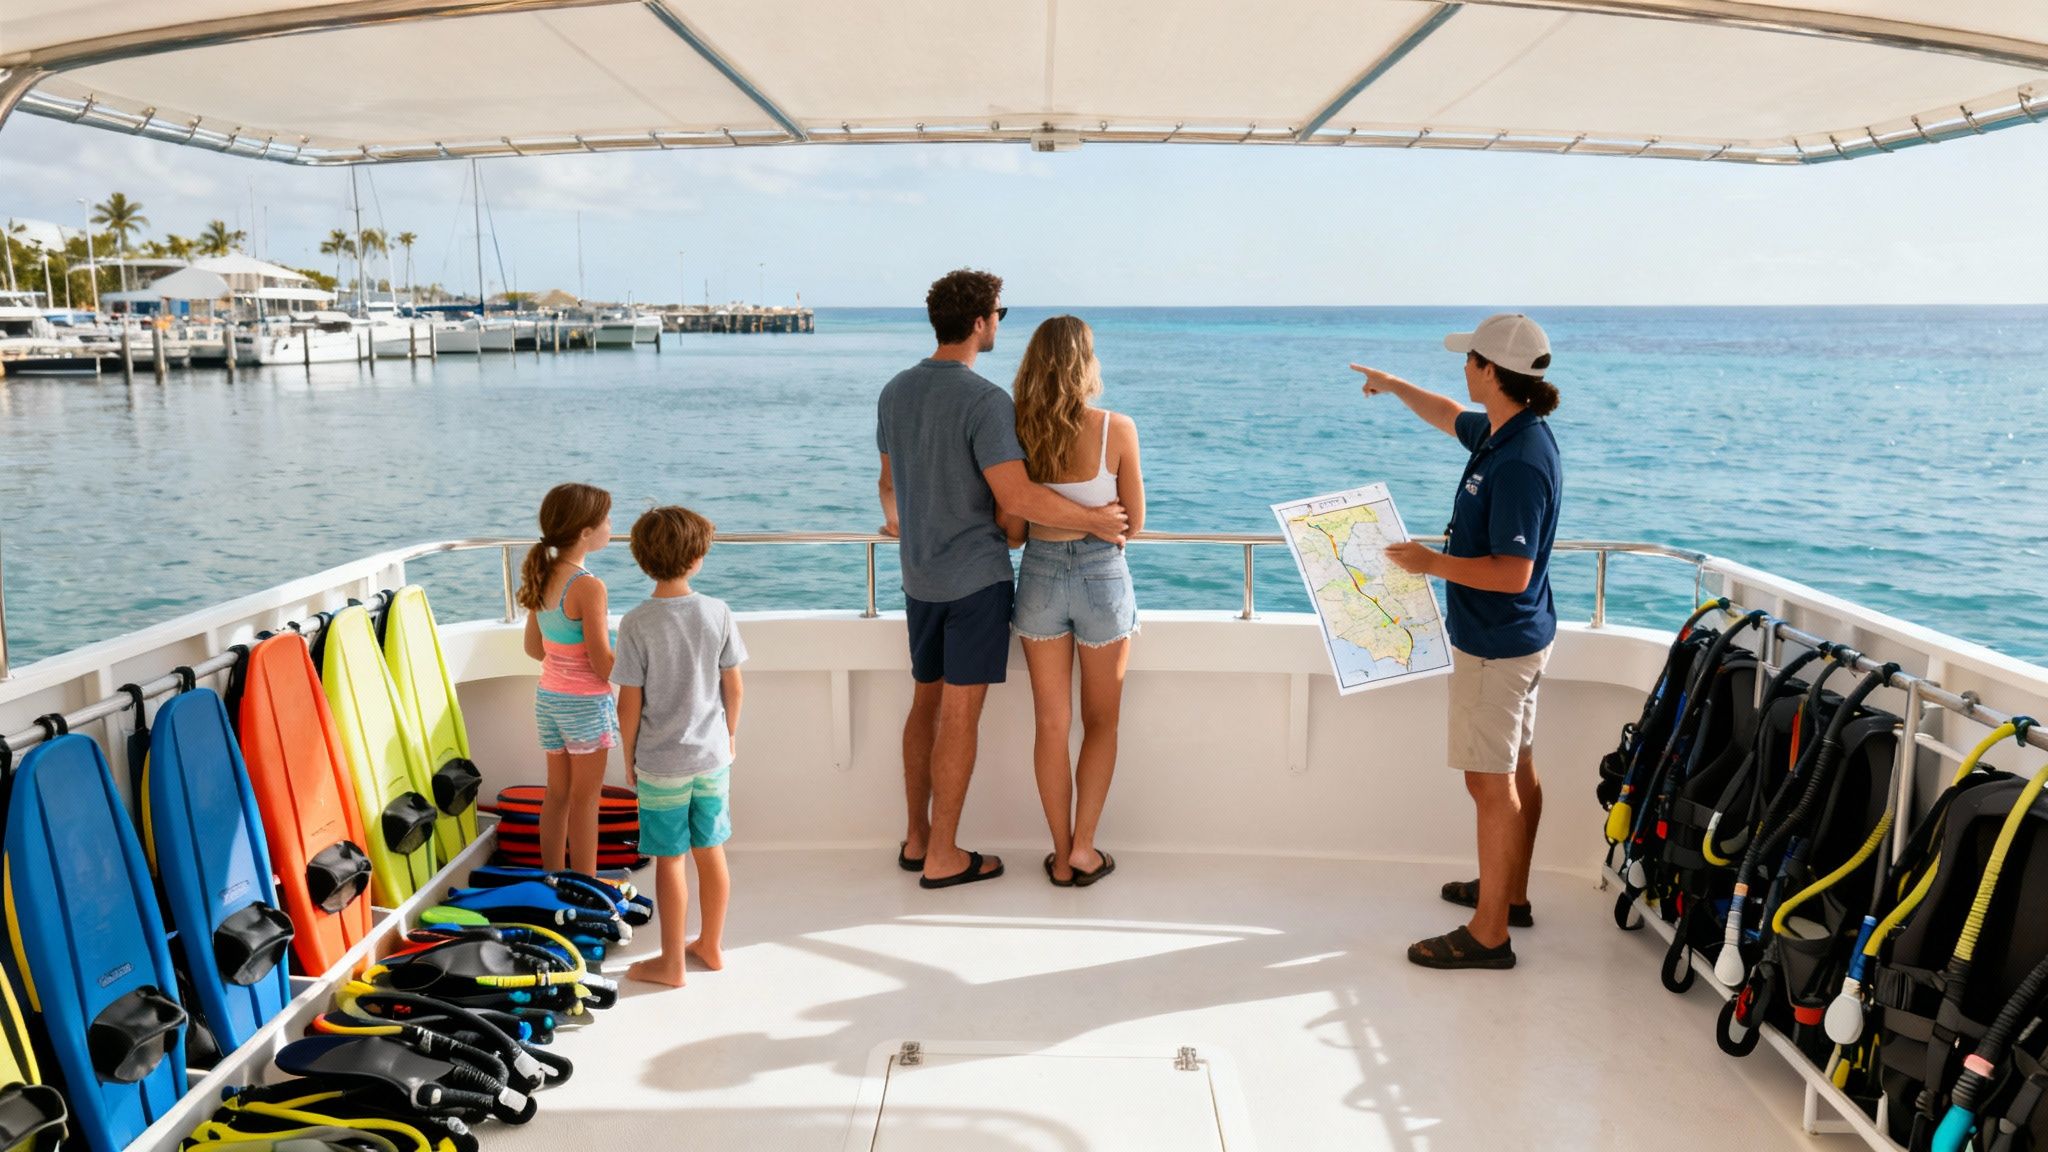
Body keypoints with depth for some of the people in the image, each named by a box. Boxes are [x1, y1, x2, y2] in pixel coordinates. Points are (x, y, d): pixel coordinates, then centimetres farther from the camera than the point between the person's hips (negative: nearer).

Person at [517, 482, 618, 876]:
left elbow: (534, 647, 11)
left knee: (557, 794, 18)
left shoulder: (542, 578, 1)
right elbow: (604, 665, -21)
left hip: (548, 696, 7)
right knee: (585, 800, 5)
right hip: (586, 704, -7)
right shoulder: (588, 587, -23)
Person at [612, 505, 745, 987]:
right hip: (713, 755, 3)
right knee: (711, 853, 15)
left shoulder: (637, 624, -15)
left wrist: (629, 757, 4)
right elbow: (734, 686, 1)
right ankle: (710, 946, 30)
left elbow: (630, 703, -11)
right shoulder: (717, 612, -7)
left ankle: (671, 962, 19)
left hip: (661, 763, -3)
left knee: (669, 861, 7)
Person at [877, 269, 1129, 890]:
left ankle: (916, 838, 25)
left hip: (919, 576, 8)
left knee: (925, 702, 16)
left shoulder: (895, 391, 7)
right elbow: (1017, 497, -25)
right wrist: (1096, 520, -13)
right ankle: (943, 857, 9)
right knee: (959, 716, 0)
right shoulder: (985, 401, -18)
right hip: (976, 576, -8)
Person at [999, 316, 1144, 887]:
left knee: (1051, 725, 12)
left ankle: (1062, 856, 20)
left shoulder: (1019, 433, -7)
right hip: (1102, 575, -2)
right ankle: (1083, 848, 13)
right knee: (1100, 722, 15)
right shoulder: (1117, 430, -12)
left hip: (1039, 576, 2)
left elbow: (1012, 532, -4)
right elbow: (1134, 523, -4)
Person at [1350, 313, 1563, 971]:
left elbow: (1512, 574, -30)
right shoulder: (1505, 433, 4)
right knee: (1516, 770, 20)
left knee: (1491, 782, -3)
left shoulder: (1520, 462, -27)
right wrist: (1391, 385, 38)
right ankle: (1510, 893, 36)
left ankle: (1488, 935, 6)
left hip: (1496, 644, -10)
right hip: (1514, 638, 10)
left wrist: (1431, 562, -20)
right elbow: (1451, 418, 27)